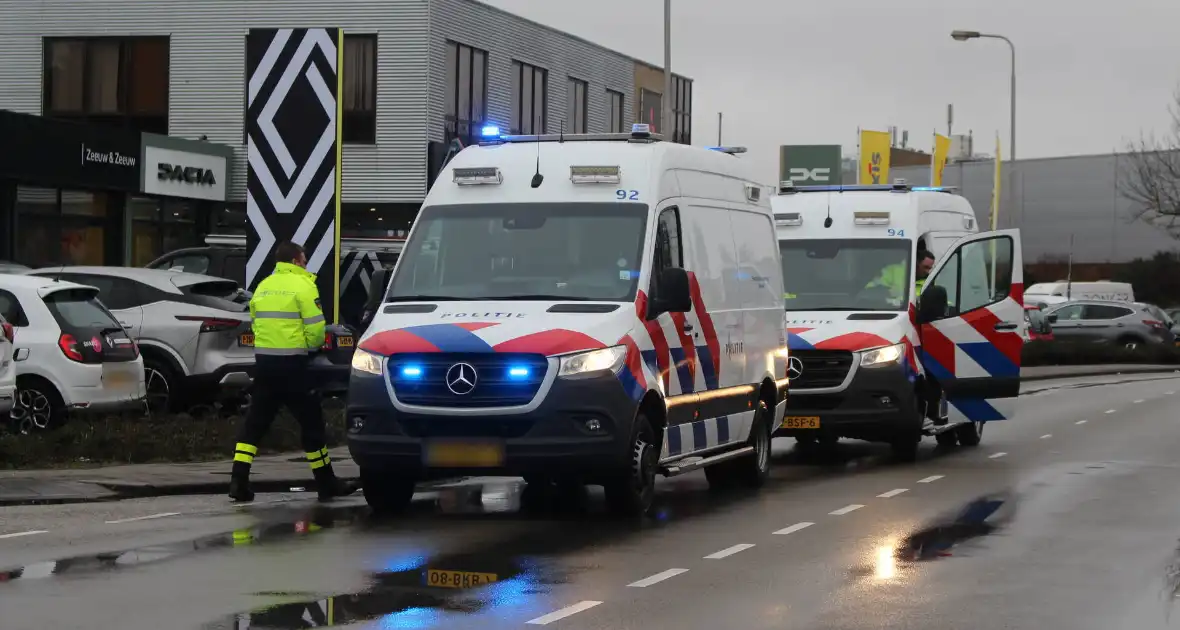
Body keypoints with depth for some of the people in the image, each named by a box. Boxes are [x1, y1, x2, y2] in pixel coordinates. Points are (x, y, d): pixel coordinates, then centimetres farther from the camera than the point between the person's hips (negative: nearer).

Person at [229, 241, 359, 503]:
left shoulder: (262, 287, 14)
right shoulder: (302, 286, -7)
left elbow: (256, 323, 15)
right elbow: (315, 328, -12)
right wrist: (313, 345, 7)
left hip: (264, 361, 6)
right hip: (292, 363, -6)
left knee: (256, 421, 9)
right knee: (311, 421, 4)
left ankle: (239, 480, 0)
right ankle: (326, 483, 10)